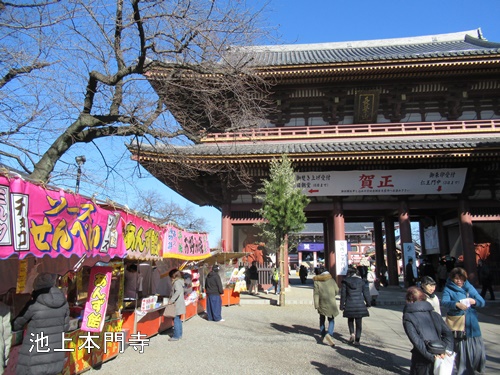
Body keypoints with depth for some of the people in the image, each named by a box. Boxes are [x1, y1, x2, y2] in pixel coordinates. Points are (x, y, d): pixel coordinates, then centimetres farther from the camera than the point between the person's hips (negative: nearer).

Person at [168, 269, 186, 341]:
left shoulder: (177, 282, -15)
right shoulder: (180, 281, 14)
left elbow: (178, 292, -28)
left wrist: (171, 300, -25)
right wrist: (172, 300, 10)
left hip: (177, 304, -10)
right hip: (179, 303, 10)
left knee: (176, 319, -6)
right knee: (178, 319, 17)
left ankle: (176, 336, -3)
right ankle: (179, 334, 24)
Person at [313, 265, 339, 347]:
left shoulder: (316, 281, -3)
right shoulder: (331, 280, 0)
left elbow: (316, 293, -7)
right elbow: (337, 290, 5)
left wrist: (316, 304, -5)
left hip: (322, 303, 1)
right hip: (331, 303, -1)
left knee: (322, 320, 17)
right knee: (331, 320, 6)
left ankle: (323, 336, 22)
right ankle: (329, 334, -17)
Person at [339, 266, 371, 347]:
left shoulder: (345, 282, -1)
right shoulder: (361, 281, 1)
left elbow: (343, 295, 1)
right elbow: (366, 293, 5)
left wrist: (342, 306, 9)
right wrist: (368, 303, 18)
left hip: (349, 305, 0)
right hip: (360, 305, 0)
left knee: (350, 320, 21)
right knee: (359, 323, 8)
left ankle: (352, 334, 3)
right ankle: (357, 340, 7)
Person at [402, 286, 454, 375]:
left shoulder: (408, 317, -3)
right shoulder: (434, 314, 12)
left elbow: (416, 340, -14)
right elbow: (448, 333, 5)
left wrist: (431, 356, -14)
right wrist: (447, 350, -3)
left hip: (422, 361, -5)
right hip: (440, 357, 5)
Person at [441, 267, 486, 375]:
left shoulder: (469, 287, 10)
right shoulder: (448, 289, -1)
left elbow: (482, 302, 7)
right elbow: (444, 302, -18)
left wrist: (474, 301, -15)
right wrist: (456, 304, -37)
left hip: (471, 325, 3)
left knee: (478, 350, 3)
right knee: (461, 351, 1)